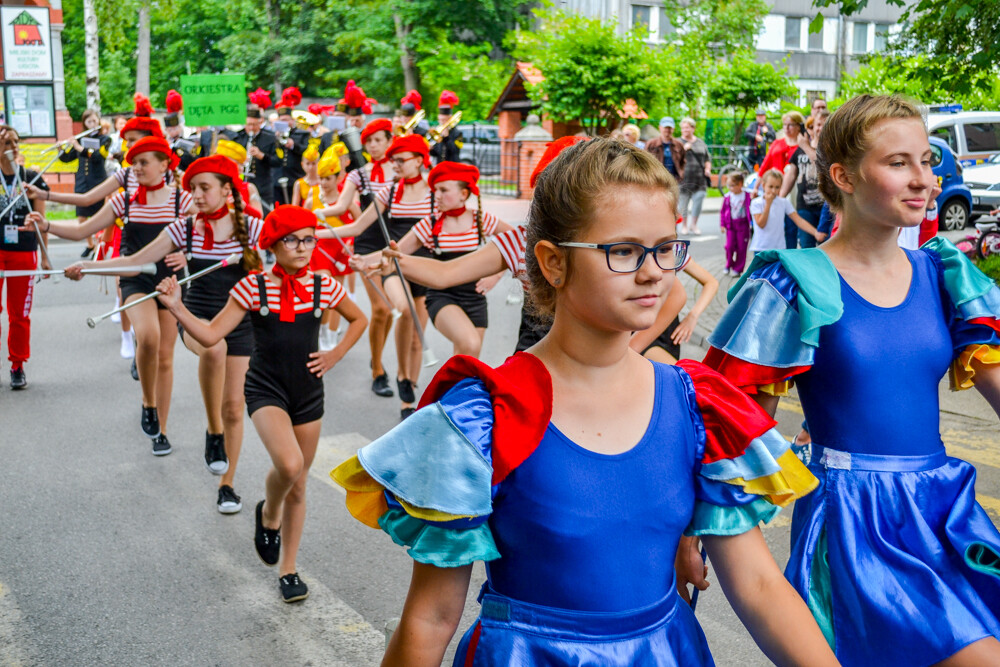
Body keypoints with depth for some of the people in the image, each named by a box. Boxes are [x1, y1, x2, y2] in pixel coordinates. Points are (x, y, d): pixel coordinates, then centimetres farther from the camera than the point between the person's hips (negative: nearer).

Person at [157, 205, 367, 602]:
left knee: (298, 486, 11)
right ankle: (269, 514, 8)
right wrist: (176, 308, -24)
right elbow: (211, 335, -11)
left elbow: (359, 320, 16)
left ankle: (288, 569, 27)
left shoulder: (324, 287, -2)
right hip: (266, 390, -3)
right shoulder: (253, 287, -8)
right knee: (288, 463, -28)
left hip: (308, 393, 3)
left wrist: (335, 356, 5)